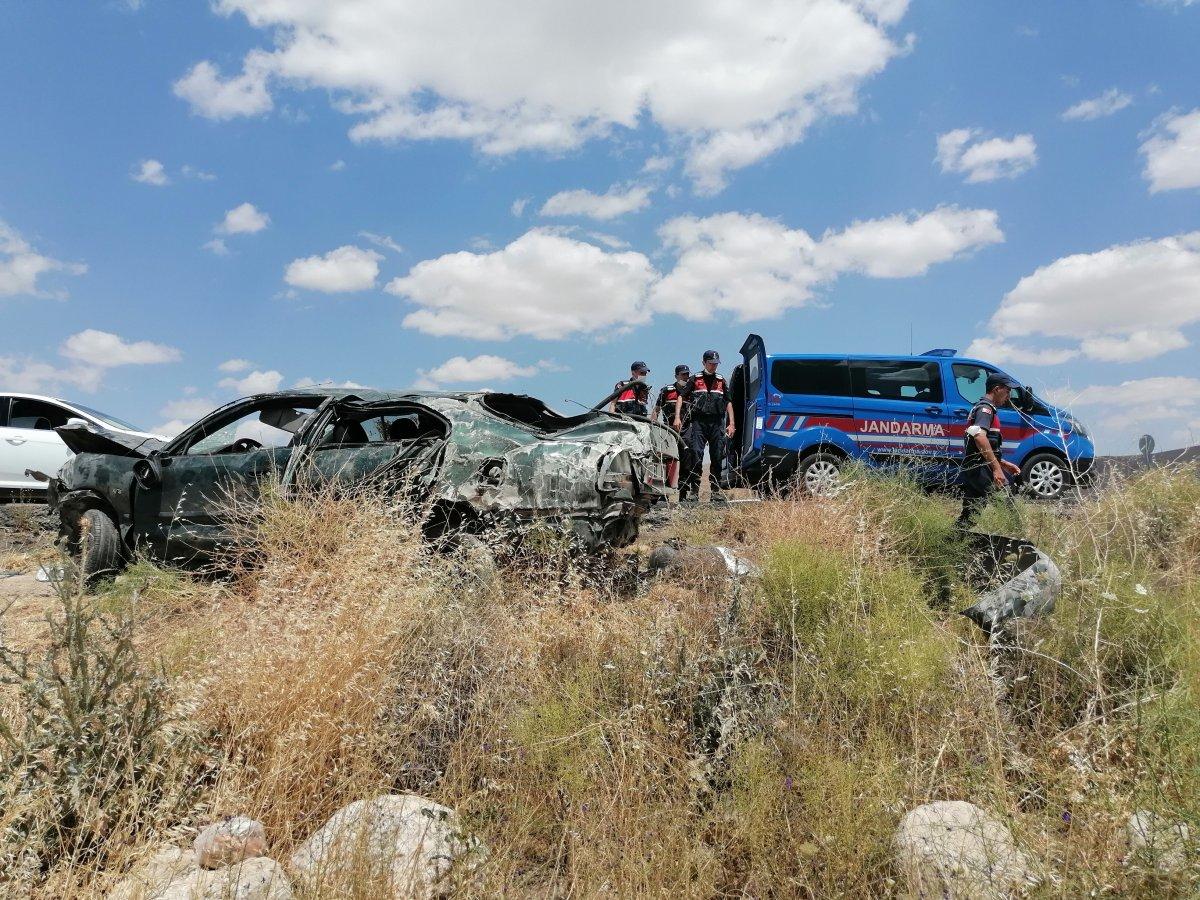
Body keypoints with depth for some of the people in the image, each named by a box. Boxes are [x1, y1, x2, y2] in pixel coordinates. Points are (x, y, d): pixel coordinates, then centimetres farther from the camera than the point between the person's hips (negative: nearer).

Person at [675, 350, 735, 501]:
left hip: (717, 423, 2)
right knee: (696, 455, -10)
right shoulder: (695, 379, 9)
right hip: (699, 421, -2)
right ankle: (694, 490, -5)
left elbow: (729, 403, 16)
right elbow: (681, 397, 5)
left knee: (717, 458, 3)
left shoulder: (722, 381, 17)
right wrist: (677, 417, -7)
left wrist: (731, 424, 7)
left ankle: (716, 491, 10)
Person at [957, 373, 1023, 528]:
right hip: (980, 469, -10)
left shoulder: (979, 407, 26)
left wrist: (1005, 464, 25)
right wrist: (997, 468, -29)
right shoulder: (986, 408, -6)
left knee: (968, 517, 10)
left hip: (970, 468, 10)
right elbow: (979, 436, -27)